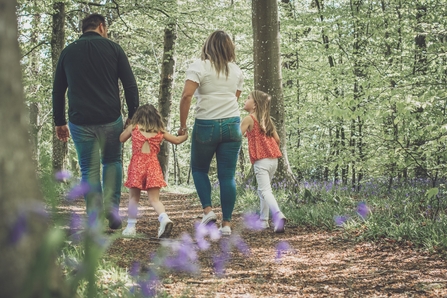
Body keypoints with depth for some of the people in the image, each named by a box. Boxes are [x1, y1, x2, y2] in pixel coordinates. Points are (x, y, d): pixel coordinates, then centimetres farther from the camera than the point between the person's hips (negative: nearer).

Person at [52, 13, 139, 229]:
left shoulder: (68, 52, 10)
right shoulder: (112, 48, 4)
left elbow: (58, 91, 12)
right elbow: (130, 85, 0)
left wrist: (59, 122, 18)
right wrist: (133, 116, 4)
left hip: (80, 122, 1)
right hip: (110, 120, -1)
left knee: (89, 170, 7)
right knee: (112, 162, 19)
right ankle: (112, 208, 5)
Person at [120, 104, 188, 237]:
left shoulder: (133, 128, 8)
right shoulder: (160, 131, 12)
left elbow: (121, 139, 23)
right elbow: (176, 140, 22)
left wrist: (127, 128, 39)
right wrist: (186, 135, 41)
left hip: (137, 164, -1)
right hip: (153, 165, 2)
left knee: (134, 197, 10)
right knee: (154, 199, 3)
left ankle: (131, 226, 9)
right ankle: (164, 219, -22)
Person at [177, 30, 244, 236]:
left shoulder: (200, 66, -5)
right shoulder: (236, 70, 10)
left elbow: (186, 96, -14)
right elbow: (236, 97, 11)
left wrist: (182, 125, -8)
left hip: (206, 125, -3)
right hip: (232, 124, 3)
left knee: (199, 169, 16)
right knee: (227, 175, 3)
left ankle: (207, 210, 1)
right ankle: (227, 223, 2)